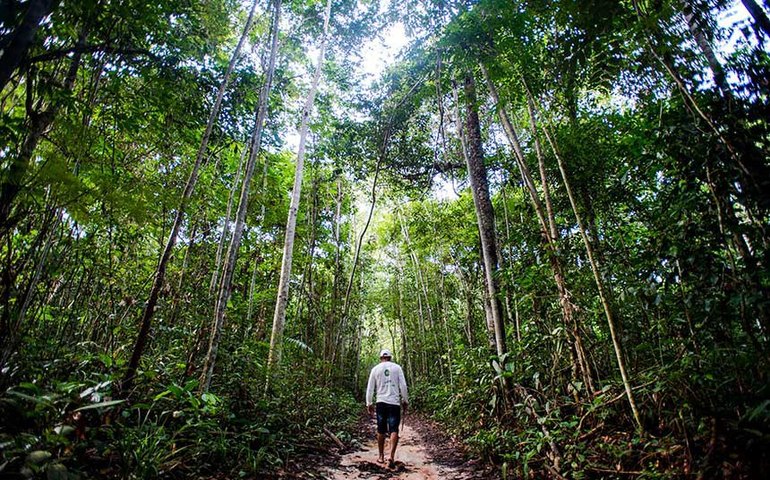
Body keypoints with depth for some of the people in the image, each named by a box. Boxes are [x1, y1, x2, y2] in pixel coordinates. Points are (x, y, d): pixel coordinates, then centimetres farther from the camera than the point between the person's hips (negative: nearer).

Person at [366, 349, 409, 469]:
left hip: (381, 402, 1)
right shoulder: (397, 367, 2)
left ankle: (381, 456, 21)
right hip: (394, 402, -1)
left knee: (381, 431, 13)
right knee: (394, 430, 1)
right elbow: (403, 386, 0)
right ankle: (392, 456, -12)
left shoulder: (375, 369, 5)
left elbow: (370, 388, 6)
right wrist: (405, 401, 10)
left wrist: (369, 403, 13)